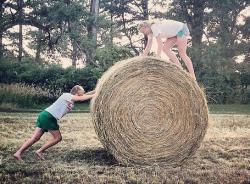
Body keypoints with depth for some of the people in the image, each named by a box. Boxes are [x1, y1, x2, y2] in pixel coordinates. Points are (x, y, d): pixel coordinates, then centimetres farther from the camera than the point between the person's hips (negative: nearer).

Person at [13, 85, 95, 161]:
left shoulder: (69, 97, 17)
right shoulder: (67, 96, -7)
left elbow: (84, 95, 17)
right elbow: (82, 98, -14)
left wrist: (96, 91, 13)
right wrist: (95, 95, -10)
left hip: (44, 115, 9)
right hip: (48, 117, -9)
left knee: (35, 138, 4)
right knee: (58, 137, 3)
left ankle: (18, 153, -1)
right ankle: (40, 151, 7)